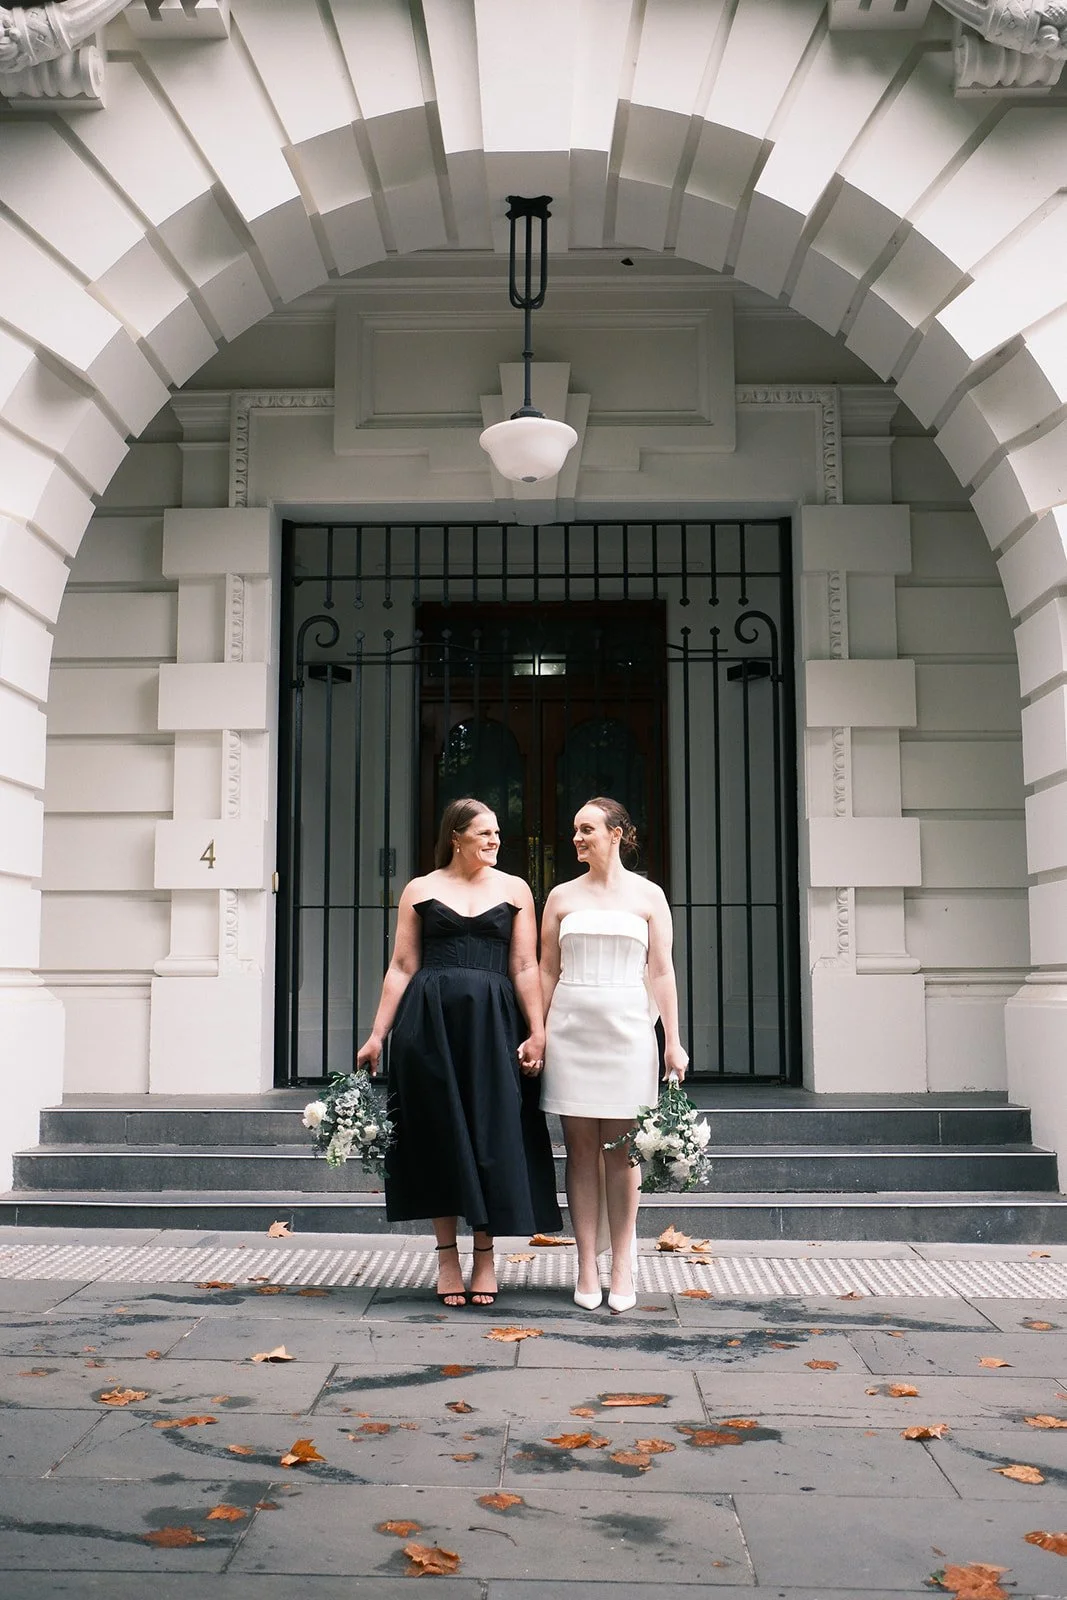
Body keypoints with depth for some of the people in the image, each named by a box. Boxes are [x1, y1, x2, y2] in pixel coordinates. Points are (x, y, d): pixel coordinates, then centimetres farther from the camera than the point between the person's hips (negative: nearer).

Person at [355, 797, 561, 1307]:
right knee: (439, 1134, 3)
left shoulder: (514, 890, 9)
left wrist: (537, 1032, -5)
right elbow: (401, 968, 5)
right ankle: (447, 1255, 13)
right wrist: (377, 1034, -1)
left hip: (492, 1023, 1)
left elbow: (525, 968, 5)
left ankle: (485, 1256, 12)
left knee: (492, 1134, 0)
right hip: (429, 1020, 0)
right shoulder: (420, 890, 8)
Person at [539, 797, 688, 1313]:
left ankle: (622, 1265, 9)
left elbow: (661, 971, 4)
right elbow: (547, 971, 10)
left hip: (627, 1026, -1)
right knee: (580, 1148, 2)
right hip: (571, 1028, 1)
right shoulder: (562, 897, 10)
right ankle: (586, 1266, 7)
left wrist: (673, 1041, -1)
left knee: (621, 1149, 1)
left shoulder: (647, 895, 6)